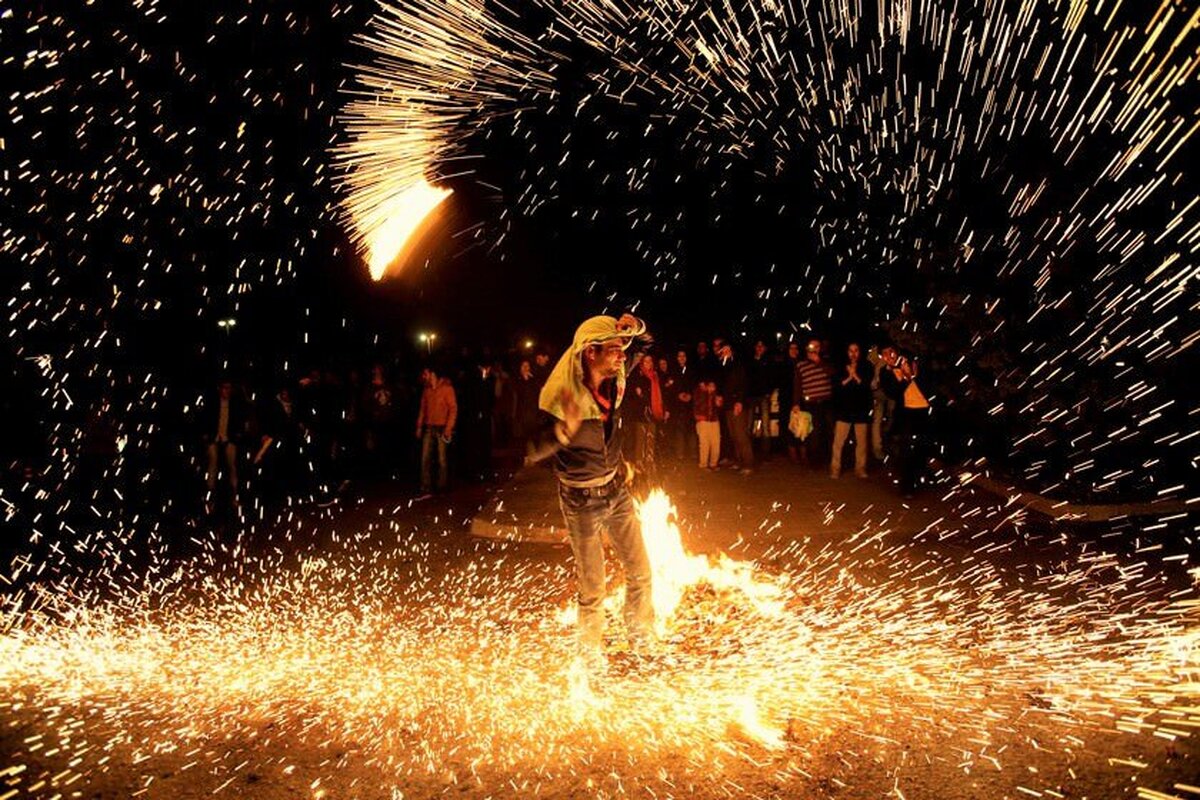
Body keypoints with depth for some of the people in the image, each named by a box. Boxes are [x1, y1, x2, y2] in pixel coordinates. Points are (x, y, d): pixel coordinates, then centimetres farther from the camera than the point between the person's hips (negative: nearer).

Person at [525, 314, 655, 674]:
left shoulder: (614, 381, -8)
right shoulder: (563, 398, -24)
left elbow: (641, 336, 9)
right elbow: (532, 454, -26)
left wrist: (635, 326, -16)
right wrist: (564, 431, -45)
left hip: (617, 490, 6)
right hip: (582, 501, -5)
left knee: (640, 573, 14)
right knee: (592, 589, 4)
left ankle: (643, 643, 37)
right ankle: (592, 659, 28)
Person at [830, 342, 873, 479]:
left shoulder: (866, 368, 6)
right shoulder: (841, 368, 6)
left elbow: (868, 386, -6)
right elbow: (835, 386, -4)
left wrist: (855, 376, -12)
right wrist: (848, 378, -14)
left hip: (861, 410, 1)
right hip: (844, 409, -1)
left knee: (861, 441, 4)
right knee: (838, 441, -5)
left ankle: (860, 468, 15)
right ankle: (835, 469, 1)